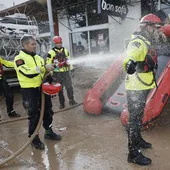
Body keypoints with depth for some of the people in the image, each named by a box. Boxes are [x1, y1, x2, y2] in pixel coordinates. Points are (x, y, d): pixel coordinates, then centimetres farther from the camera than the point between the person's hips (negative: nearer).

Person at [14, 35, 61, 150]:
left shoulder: (38, 57, 11)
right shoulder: (19, 58, -10)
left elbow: (44, 72, 18)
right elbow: (28, 73, -25)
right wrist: (43, 68, -25)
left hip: (42, 88, 7)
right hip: (29, 91, -7)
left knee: (48, 111, 15)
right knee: (34, 115, 0)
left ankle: (49, 132, 34)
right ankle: (34, 138, 19)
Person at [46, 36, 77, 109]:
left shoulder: (65, 50, 9)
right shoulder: (51, 52, -6)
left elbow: (68, 60, 20)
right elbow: (48, 63, -4)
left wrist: (70, 67, 19)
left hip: (66, 72, 3)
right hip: (57, 73, -3)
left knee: (69, 86, -1)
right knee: (60, 89, 7)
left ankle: (71, 100, 13)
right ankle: (62, 103, 17)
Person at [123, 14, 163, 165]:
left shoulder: (147, 43, 13)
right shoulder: (138, 41, -19)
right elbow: (132, 52, -44)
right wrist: (130, 61, -66)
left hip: (142, 87, 10)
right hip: (136, 88, -10)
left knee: (139, 116, 23)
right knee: (134, 119, -2)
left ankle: (138, 140, 42)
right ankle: (133, 153, 9)